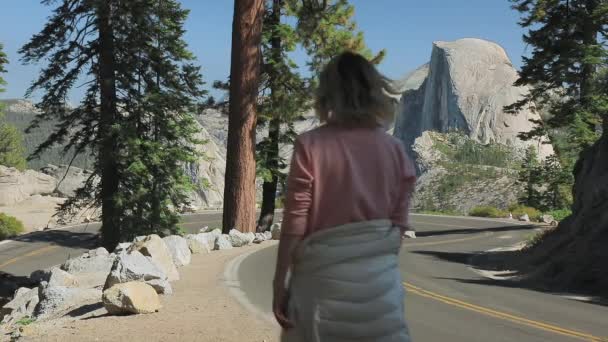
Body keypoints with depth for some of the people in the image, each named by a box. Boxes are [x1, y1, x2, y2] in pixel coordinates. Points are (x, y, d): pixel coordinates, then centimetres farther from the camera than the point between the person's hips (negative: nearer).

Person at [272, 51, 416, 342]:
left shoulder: (311, 145, -9)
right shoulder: (394, 150, 1)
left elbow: (295, 222, -10)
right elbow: (399, 224, 5)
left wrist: (279, 283, -2)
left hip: (324, 275, -3)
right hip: (378, 278, 3)